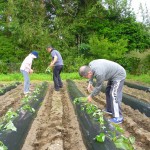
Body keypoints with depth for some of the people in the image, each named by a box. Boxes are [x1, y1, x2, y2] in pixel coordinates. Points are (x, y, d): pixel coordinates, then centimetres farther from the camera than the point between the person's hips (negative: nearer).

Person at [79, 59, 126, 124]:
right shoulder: (90, 65, -11)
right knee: (108, 92, 15)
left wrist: (91, 96, -8)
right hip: (113, 74, 10)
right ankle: (109, 110, 26)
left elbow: (98, 87, -21)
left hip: (119, 75, -10)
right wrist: (90, 83, -1)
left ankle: (118, 117, -13)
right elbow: (92, 75, 12)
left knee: (114, 94, -15)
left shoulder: (99, 73, -36)